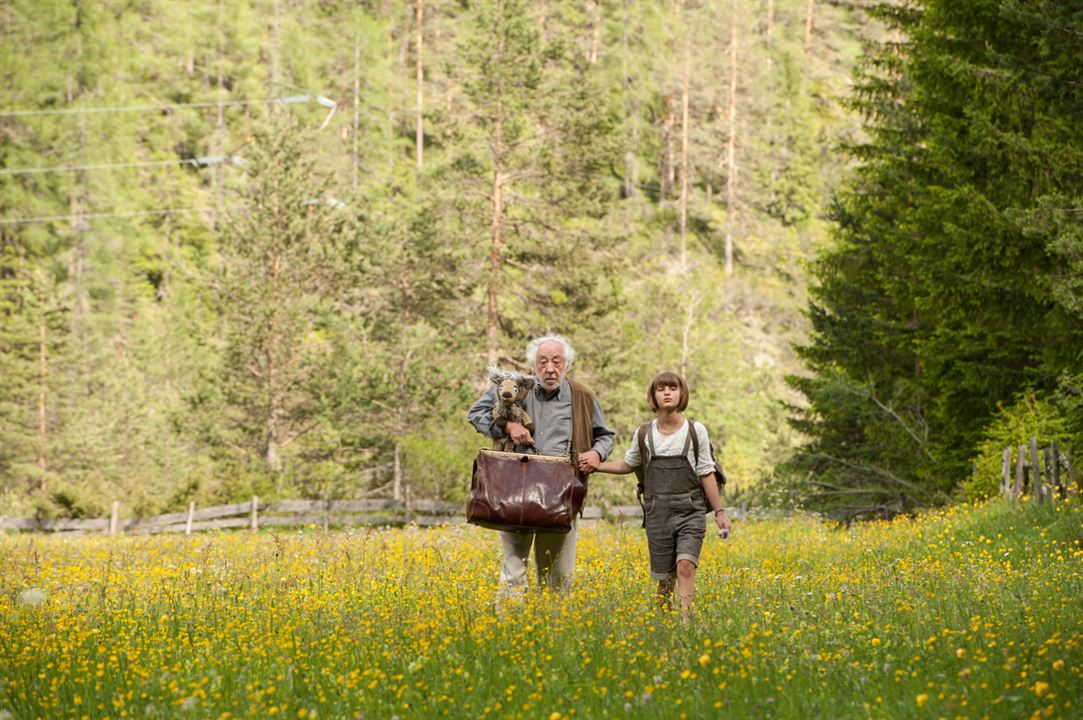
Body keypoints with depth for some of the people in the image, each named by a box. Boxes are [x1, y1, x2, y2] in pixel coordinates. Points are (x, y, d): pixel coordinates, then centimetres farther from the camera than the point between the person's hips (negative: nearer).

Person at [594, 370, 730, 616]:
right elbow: (628, 465, 22)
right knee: (664, 577, 3)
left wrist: (719, 511, 3)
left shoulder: (696, 431, 0)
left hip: (690, 512, -2)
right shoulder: (644, 434, 6)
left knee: (686, 566, -21)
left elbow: (706, 475, 4)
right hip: (658, 513, 2)